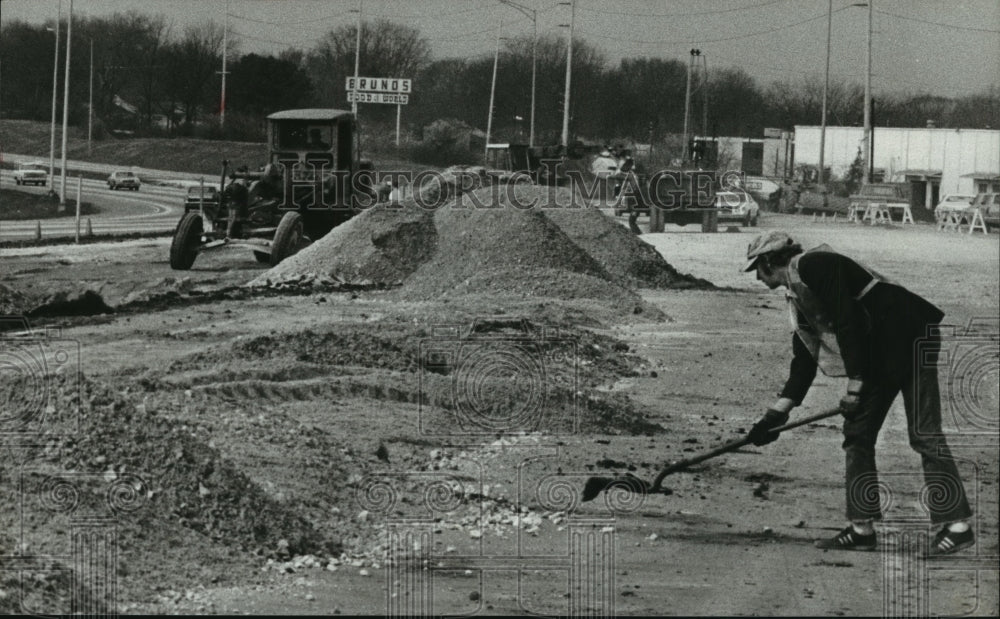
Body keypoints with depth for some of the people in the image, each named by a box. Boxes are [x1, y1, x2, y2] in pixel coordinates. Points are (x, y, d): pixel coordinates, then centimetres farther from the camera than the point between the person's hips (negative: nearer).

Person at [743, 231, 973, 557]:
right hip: (879, 353, 10)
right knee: (857, 432, 8)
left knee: (924, 432, -12)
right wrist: (776, 415, 18)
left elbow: (848, 324, -18)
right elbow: (804, 361, 21)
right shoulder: (798, 297, 18)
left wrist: (855, 386, -17)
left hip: (912, 337, -10)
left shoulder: (813, 265, -11)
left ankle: (957, 526, -11)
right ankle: (862, 528, 11)